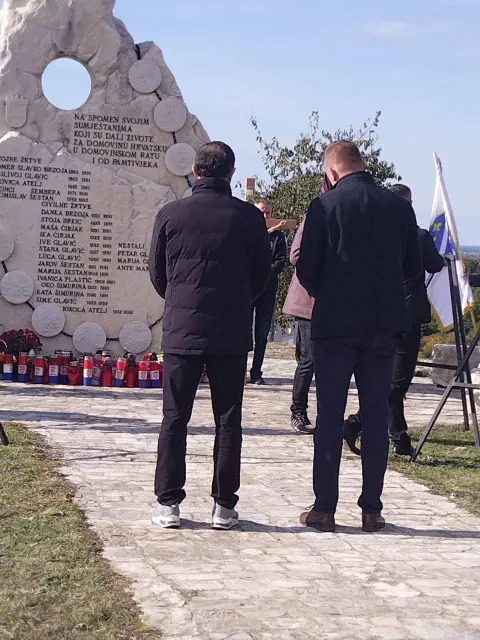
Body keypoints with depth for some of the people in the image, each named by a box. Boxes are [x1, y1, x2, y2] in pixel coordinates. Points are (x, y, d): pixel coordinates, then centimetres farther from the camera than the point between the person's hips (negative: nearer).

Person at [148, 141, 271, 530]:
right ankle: (224, 506, 9)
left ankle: (168, 505, 6)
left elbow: (157, 273, 7)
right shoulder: (249, 217, -2)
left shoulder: (171, 215, -1)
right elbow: (262, 274, 5)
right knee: (228, 421, 7)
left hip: (182, 332, 0)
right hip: (232, 334, 0)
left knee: (175, 419, 7)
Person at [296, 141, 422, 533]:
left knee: (330, 416, 4)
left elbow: (306, 268, -7)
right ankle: (372, 509, 11)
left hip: (336, 324, -2)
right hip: (384, 324, 3)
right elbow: (413, 267, 7)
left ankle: (324, 509, 6)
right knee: (377, 416, 8)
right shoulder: (399, 207, 2)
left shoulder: (325, 206, -7)